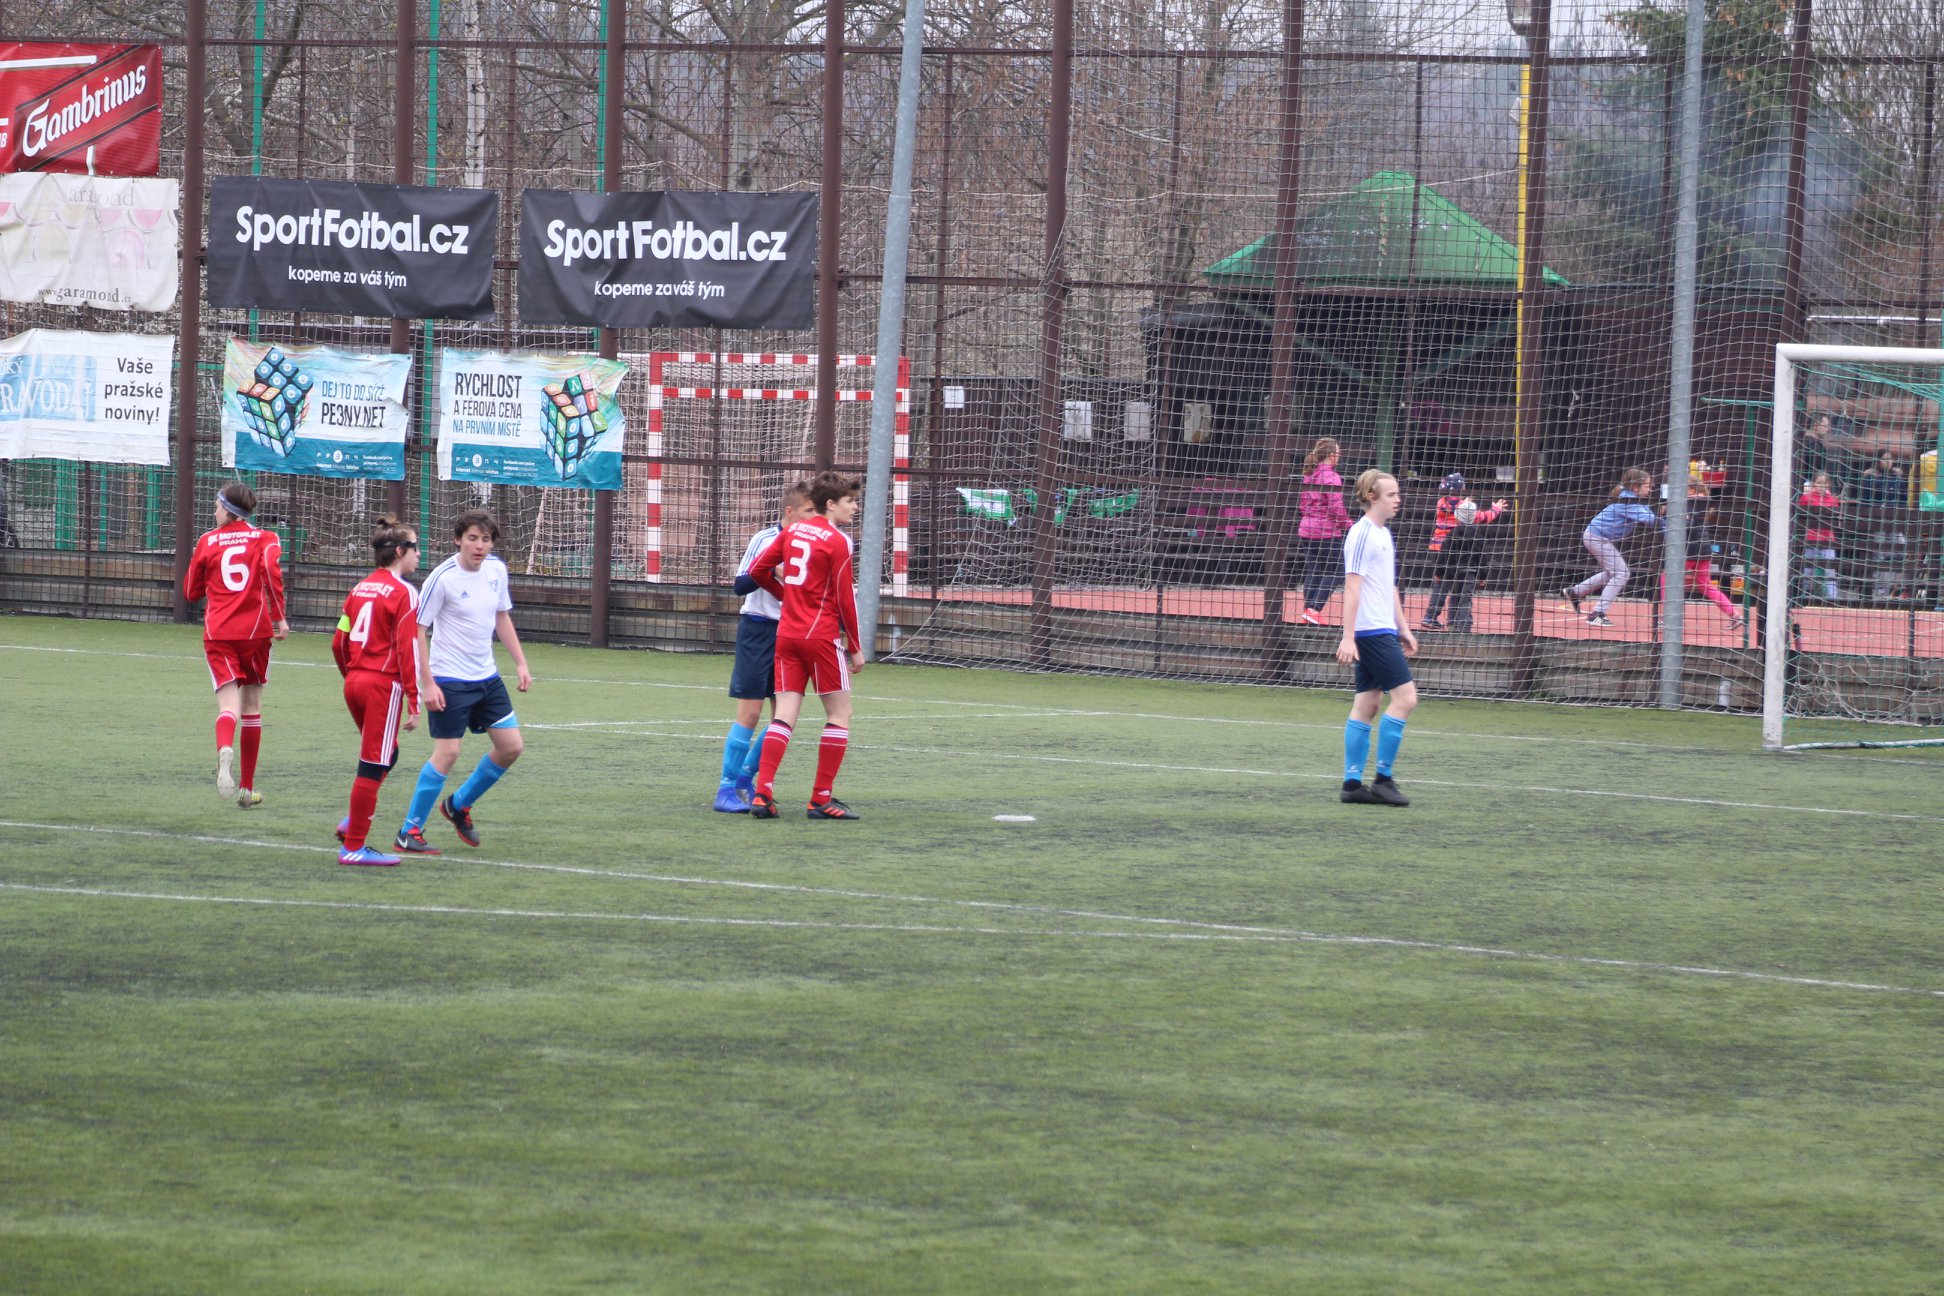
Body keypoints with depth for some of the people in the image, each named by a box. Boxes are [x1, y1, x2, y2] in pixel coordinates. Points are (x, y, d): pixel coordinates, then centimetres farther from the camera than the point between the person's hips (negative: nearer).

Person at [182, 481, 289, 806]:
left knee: (228, 703, -10)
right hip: (254, 630, 0)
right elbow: (271, 569, -18)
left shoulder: (207, 541, 7)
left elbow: (191, 591, 14)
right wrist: (279, 617, -13)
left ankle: (225, 751, -45)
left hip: (217, 633, 0)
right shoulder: (264, 539, 3)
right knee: (252, 705, 14)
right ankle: (247, 788, 19)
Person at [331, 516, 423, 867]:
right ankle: (354, 847, 1)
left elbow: (338, 643, 14)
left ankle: (353, 821, 14)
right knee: (374, 764, -2)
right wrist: (414, 702, -14)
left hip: (354, 682, 8)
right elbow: (407, 650, -15)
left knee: (386, 756, 23)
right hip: (385, 685, -8)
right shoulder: (402, 593, -11)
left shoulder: (360, 588, 12)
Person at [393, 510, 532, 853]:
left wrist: (521, 663, 11)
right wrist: (428, 683, -19)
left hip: (487, 677, 7)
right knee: (448, 752, -11)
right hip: (449, 681, -7)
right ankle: (408, 834, -3)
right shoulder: (443, 577, -17)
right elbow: (418, 630, -14)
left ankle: (459, 805, 25)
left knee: (511, 747, 5)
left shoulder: (496, 570, 2)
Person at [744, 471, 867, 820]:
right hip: (822, 635, -6)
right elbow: (845, 600, -9)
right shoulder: (837, 542, -10)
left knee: (784, 714, 5)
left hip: (787, 632, 6)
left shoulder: (792, 531, 9)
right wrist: (856, 648, -1)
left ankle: (762, 793, -6)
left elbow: (758, 570, 13)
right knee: (839, 713, 4)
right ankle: (821, 799, 2)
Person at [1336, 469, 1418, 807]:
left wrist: (1403, 627, 24)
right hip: (1371, 631, -9)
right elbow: (1352, 589, -17)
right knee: (1405, 697, -11)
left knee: (1367, 704, 8)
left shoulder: (1384, 533, 16)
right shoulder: (1362, 535, -12)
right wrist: (1348, 637, -20)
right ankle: (1383, 779, -7)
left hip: (1383, 631, 9)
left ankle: (1353, 783, 8)